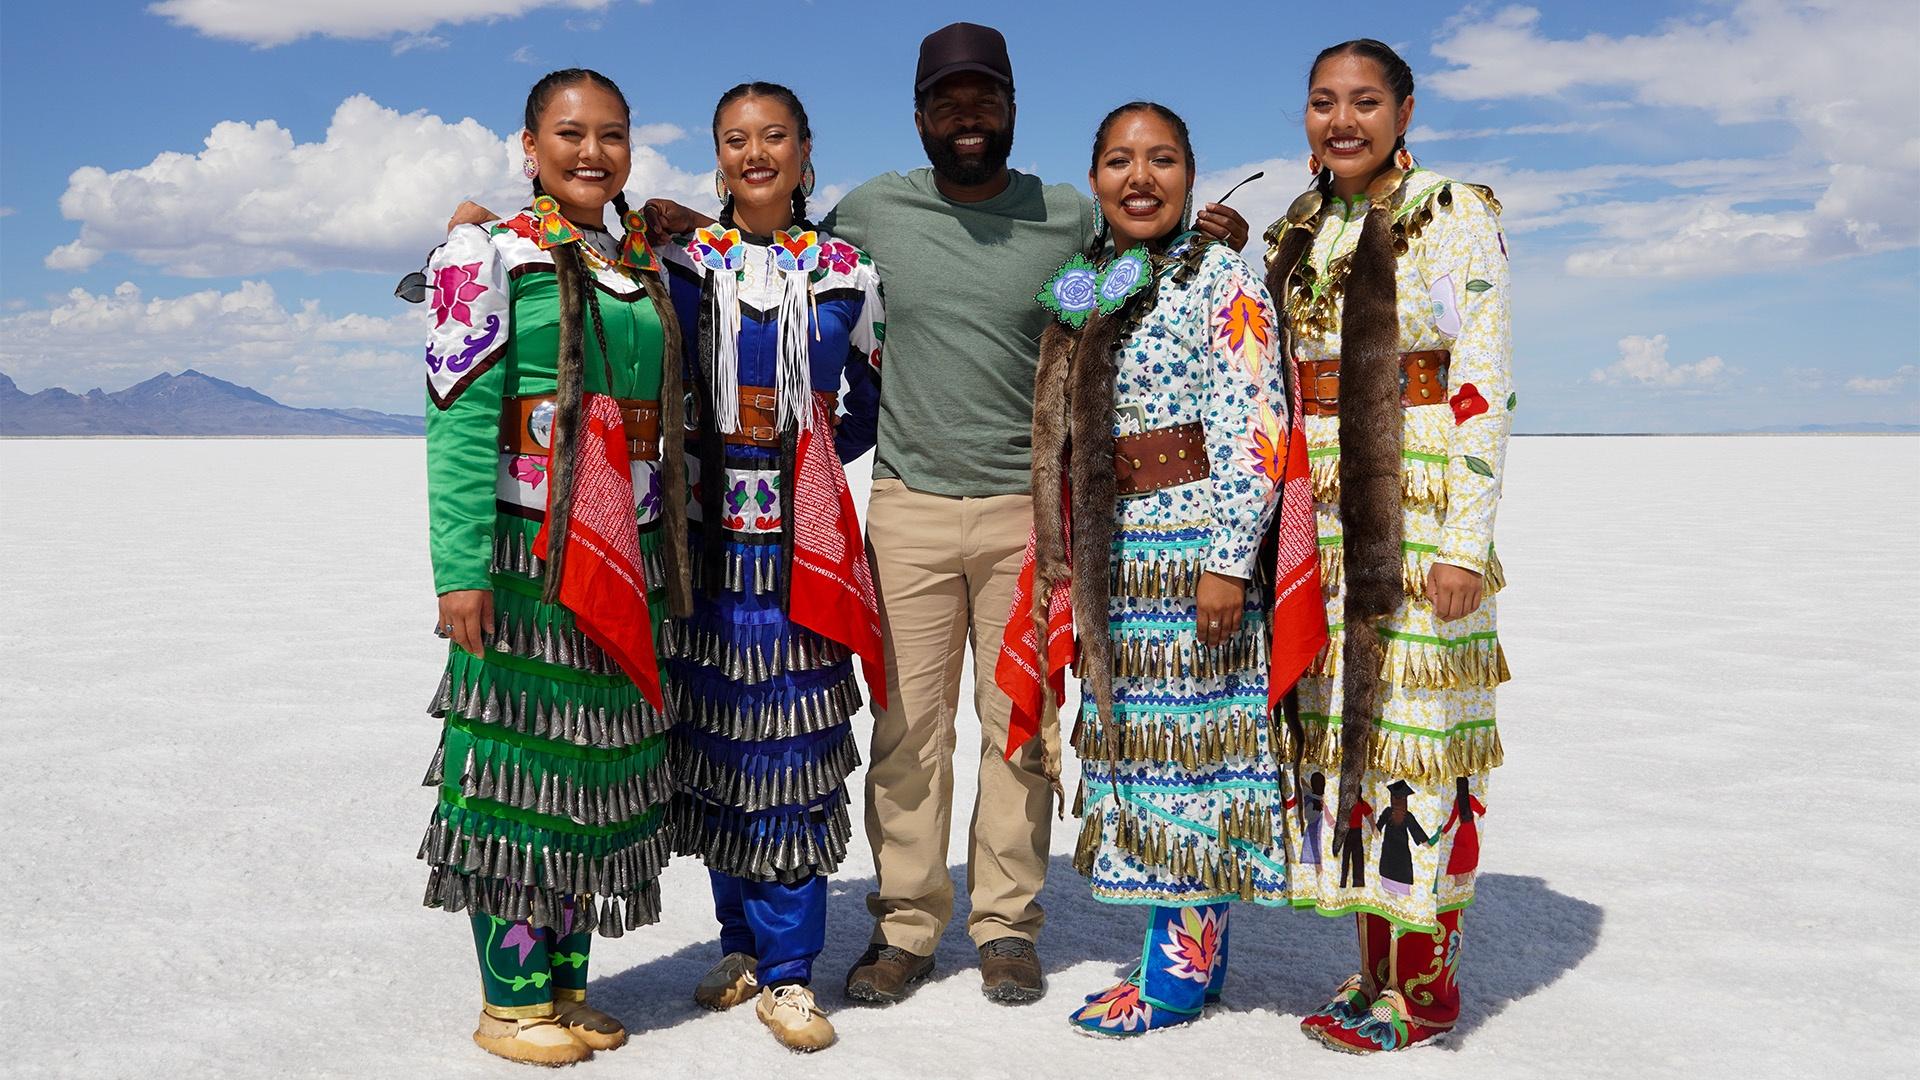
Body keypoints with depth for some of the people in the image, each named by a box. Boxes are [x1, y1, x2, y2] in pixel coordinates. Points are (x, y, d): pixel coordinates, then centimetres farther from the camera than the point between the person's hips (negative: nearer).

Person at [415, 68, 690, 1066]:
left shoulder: (647, 269, 15)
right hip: (526, 553, -6)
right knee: (520, 761, -1)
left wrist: (667, 561, 12)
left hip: (627, 560, 6)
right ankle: (511, 999, 13)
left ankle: (567, 984, 22)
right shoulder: (489, 254, -2)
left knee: (597, 766, 9)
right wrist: (460, 570, -17)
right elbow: (460, 418, -10)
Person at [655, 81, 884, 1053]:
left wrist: (807, 461, 5)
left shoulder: (844, 275, 7)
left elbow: (867, 409, 15)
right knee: (713, 739, 7)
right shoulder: (679, 264, 6)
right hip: (708, 536, 1)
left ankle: (788, 971, 9)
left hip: (802, 543, -1)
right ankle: (740, 942, 25)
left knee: (793, 746, -2)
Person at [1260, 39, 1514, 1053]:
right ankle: (1373, 963, 21)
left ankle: (1427, 982, 11)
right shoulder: (1294, 235, 14)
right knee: (1338, 727, 8)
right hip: (1318, 519, 6)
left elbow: (1484, 390, -10)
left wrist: (1465, 543, -17)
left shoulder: (1456, 216, -4)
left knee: (1417, 734, -3)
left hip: (1419, 512, -6)